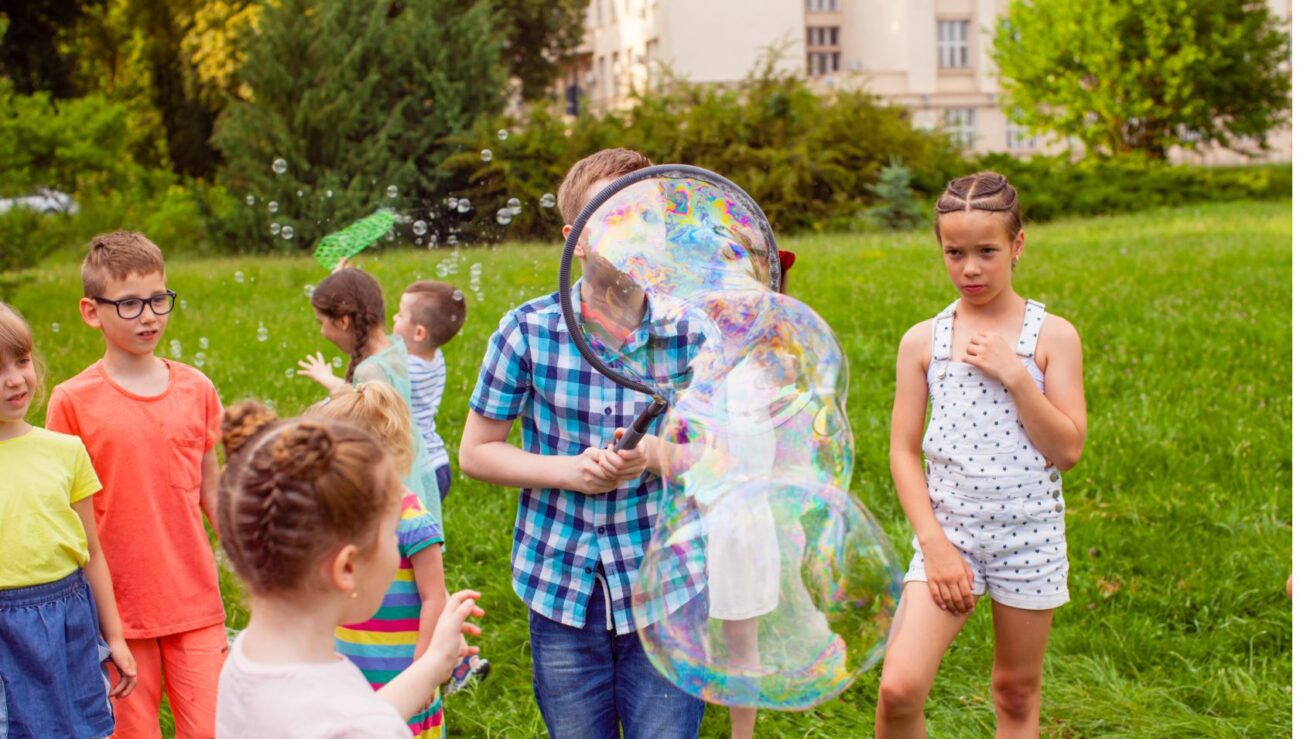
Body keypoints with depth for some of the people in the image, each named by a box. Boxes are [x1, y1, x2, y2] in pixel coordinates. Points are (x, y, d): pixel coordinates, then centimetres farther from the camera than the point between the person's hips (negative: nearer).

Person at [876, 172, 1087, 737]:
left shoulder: (1052, 336, -1)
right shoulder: (922, 341, 2)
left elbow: (1069, 449, -7)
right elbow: (903, 451, 1)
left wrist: (1013, 375, -16)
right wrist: (933, 541, -8)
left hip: (1029, 537, 0)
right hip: (948, 531, 0)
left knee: (1016, 692, 11)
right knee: (898, 690, -13)